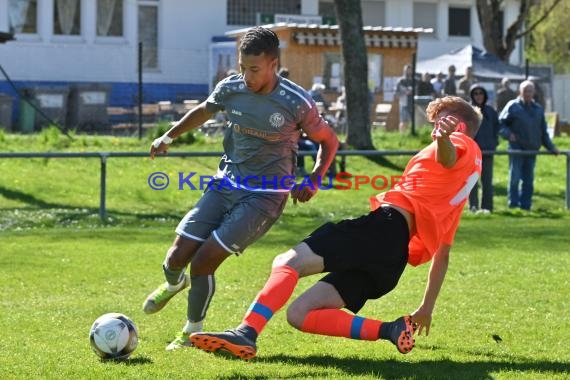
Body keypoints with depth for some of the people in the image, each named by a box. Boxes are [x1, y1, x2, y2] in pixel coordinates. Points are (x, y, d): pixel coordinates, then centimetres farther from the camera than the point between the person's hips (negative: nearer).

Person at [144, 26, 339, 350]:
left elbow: (329, 141, 0)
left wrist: (314, 180, -13)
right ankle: (176, 284, 38)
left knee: (203, 262, -14)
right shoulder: (230, 89, -5)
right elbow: (204, 111, 20)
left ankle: (193, 332, 11)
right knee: (176, 259, -2)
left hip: (265, 196, -4)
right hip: (226, 184, 4)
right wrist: (170, 136, 17)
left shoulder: (297, 103, -17)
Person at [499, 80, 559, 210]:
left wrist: (551, 147, 15)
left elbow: (543, 131, 21)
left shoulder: (538, 109, 17)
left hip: (532, 149, 4)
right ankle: (513, 204, -2)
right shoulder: (512, 106, 2)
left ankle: (525, 205, 10)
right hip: (516, 148, -4)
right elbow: (501, 123, 3)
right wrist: (508, 134, -15)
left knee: (528, 179, 5)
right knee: (515, 176, -7)